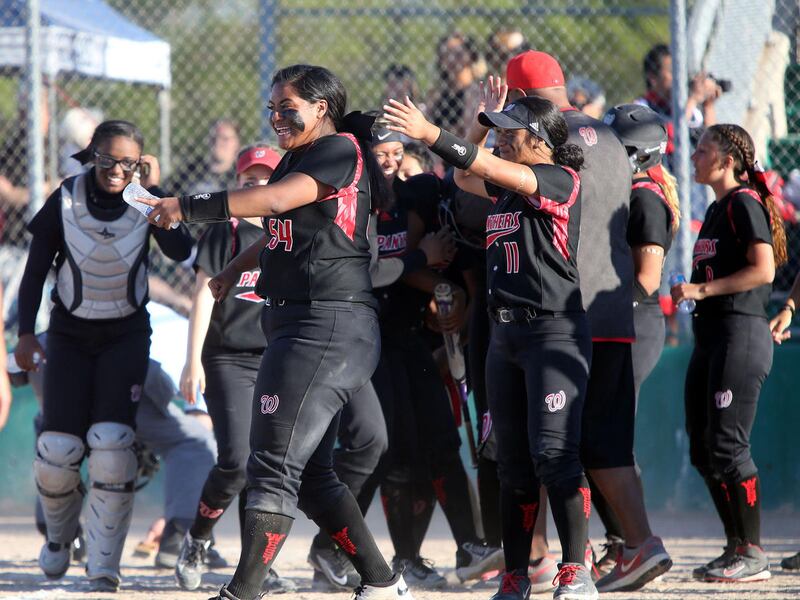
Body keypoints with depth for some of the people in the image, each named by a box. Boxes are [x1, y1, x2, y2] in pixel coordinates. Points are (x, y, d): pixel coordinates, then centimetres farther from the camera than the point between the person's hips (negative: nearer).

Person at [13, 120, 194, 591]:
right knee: (58, 450, -8)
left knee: (112, 442, -17)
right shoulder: (66, 200, -12)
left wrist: (154, 191, -26)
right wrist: (26, 334, -10)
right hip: (70, 335, 0)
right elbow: (36, 272, -3)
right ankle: (59, 534, 24)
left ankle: (104, 570, -12)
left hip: (126, 335, 0)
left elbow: (181, 250, -28)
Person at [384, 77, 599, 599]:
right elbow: (466, 177, 31)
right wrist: (486, 118, 20)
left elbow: (489, 167, -19)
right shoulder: (509, 188, 15)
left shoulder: (561, 180, -8)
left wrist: (430, 134, -21)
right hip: (505, 334, 8)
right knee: (513, 461, 7)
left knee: (553, 453, -15)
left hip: (555, 331, -8)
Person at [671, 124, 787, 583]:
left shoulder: (745, 203, -10)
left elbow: (763, 270, -19)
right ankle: (736, 546, 16)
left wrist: (703, 290, -18)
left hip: (741, 333, -10)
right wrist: (689, 292, 10)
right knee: (703, 450, 10)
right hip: (710, 335, 10)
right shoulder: (717, 209, 19)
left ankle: (753, 555, -8)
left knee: (727, 446, -11)